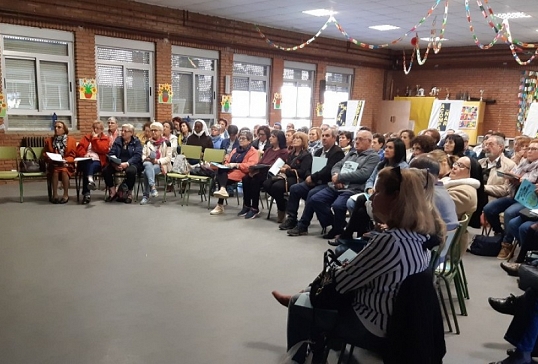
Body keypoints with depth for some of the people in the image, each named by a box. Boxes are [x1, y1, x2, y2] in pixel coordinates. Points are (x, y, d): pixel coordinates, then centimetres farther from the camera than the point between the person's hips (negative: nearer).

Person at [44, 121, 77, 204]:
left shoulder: (71, 140, 6)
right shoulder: (49, 140, 11)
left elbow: (72, 155, 3)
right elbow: (45, 155, 14)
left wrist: (65, 160, -16)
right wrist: (50, 159, -9)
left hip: (67, 164, -1)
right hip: (53, 164, 1)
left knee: (64, 171, -35)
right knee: (55, 171, -33)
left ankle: (66, 195, -24)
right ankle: (54, 195, -25)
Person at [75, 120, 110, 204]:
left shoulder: (105, 139, 15)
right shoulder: (86, 137, 23)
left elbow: (102, 150, -5)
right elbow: (79, 148, 10)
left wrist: (95, 138, -1)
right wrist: (84, 154, -11)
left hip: (97, 161, -2)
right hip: (85, 161, 2)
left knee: (92, 166, -37)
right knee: (88, 165, -36)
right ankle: (90, 180, -60)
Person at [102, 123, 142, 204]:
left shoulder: (136, 142, 3)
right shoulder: (118, 140, 12)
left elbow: (137, 156, -11)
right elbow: (111, 153, 4)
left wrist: (126, 164, -26)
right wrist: (114, 163, -17)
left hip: (132, 163, -4)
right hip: (117, 164, 4)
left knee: (131, 171, -38)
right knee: (105, 170, -23)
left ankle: (129, 193, -14)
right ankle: (112, 191, -2)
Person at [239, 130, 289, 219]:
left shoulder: (284, 152, -1)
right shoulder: (269, 150, 24)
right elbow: (260, 162, 16)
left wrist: (259, 170, -21)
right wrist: (254, 169, -7)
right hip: (261, 172, 7)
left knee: (255, 180, -32)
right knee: (246, 178, -21)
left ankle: (255, 209, -24)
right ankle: (246, 206, -16)